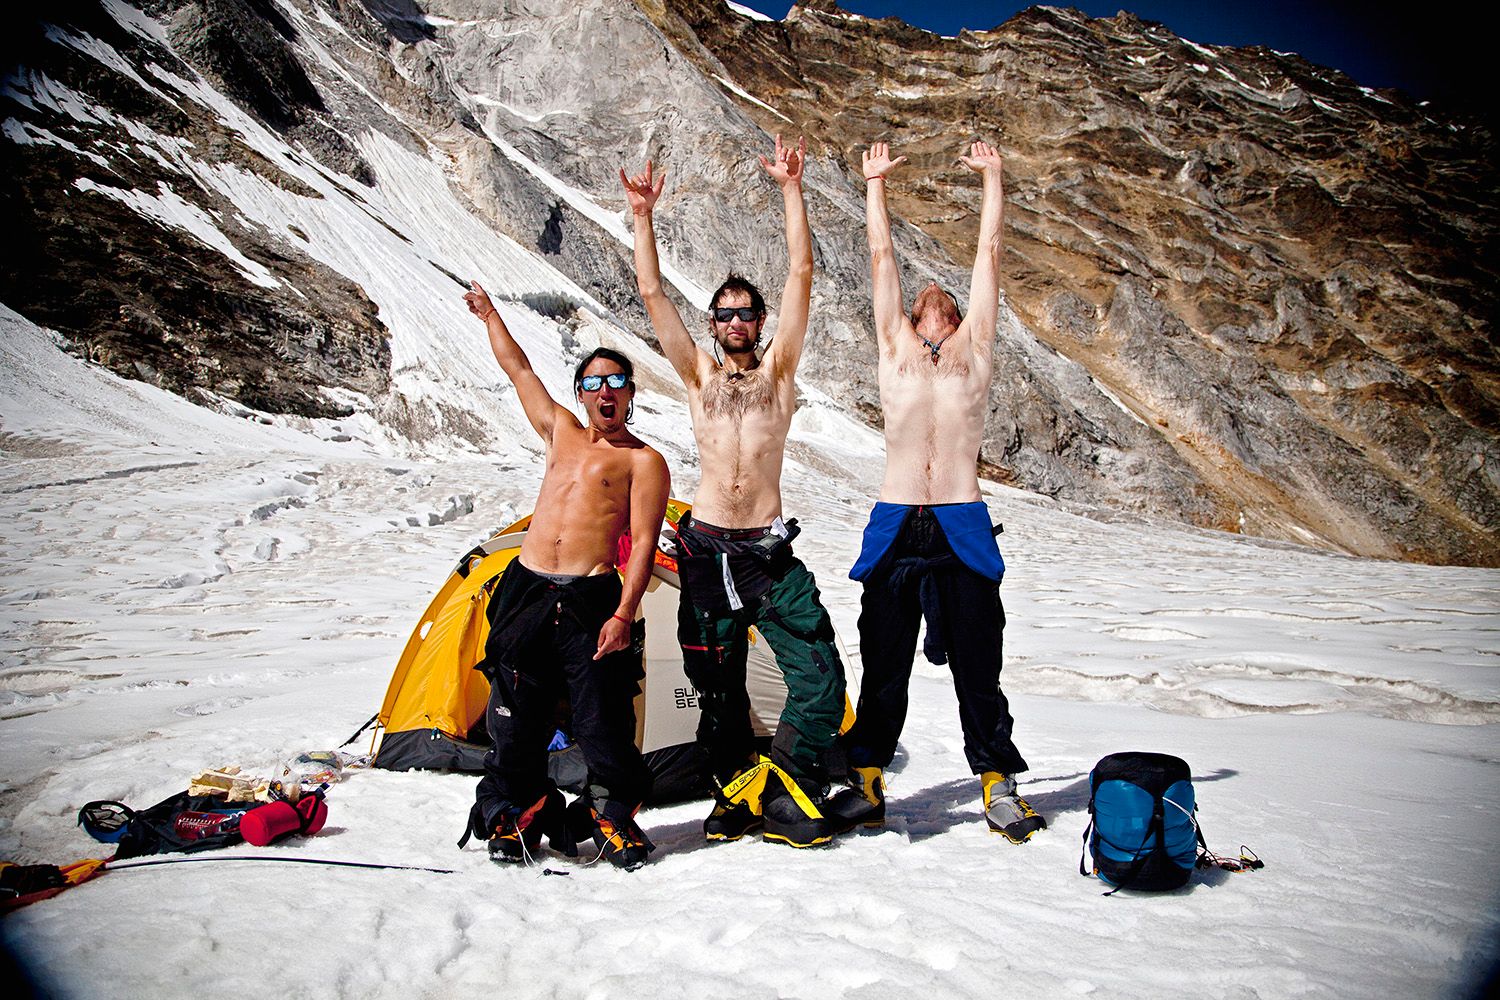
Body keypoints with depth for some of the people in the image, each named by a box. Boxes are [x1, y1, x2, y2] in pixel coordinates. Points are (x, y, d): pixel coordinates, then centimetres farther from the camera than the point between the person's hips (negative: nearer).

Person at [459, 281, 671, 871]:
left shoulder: (643, 461, 2)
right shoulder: (562, 433, 18)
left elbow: (643, 545, -7)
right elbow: (519, 370, 30)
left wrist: (623, 615, -17)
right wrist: (490, 315, 40)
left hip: (589, 599, -5)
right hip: (525, 590, 5)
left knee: (602, 721, -4)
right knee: (517, 719, 9)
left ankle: (615, 816, 15)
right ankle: (516, 813, 26)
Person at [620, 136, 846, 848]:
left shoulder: (778, 367, 8)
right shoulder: (697, 372, 13)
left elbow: (801, 274, 0)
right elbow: (651, 292, 6)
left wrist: (791, 190, -5)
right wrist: (642, 216, -1)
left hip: (768, 548, -1)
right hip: (706, 546, 2)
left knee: (819, 672, -13)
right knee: (717, 683, 10)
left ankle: (779, 790, 1)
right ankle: (736, 788, 26)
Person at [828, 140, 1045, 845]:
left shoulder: (974, 346, 16)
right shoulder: (893, 344, 17)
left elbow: (989, 252, 20)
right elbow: (881, 255, 22)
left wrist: (991, 176, 27)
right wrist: (874, 181, 29)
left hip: (962, 530, 0)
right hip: (895, 527, 1)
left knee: (977, 665, 5)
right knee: (882, 664, 6)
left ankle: (997, 782, 16)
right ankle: (866, 782, 16)